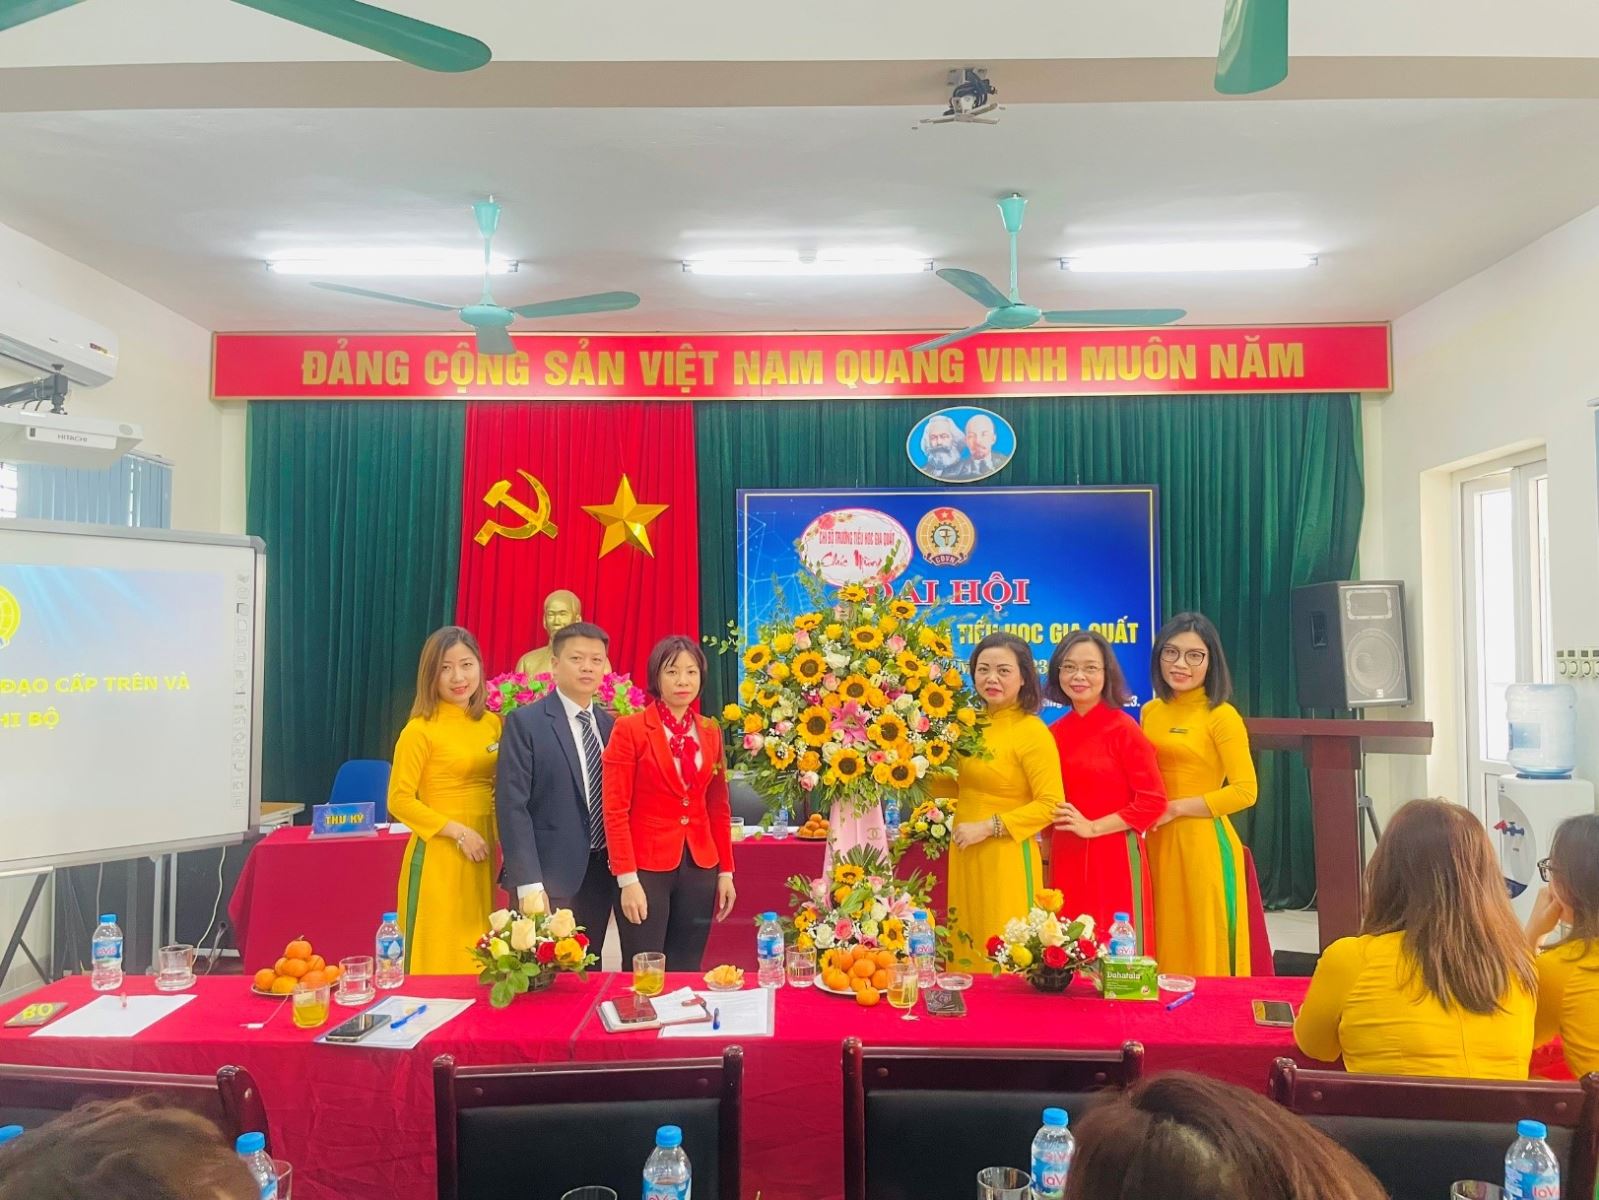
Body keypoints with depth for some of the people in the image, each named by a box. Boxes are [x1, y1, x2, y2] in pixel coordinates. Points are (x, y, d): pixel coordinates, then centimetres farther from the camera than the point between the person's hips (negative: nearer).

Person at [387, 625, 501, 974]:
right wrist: (458, 832, -15)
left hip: (482, 854, 5)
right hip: (437, 856, -5)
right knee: (438, 958, 3)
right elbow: (399, 800, -11)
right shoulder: (421, 729, -9)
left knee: (476, 958, 13)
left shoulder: (492, 724, 7)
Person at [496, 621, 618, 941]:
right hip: (549, 878, -5)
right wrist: (529, 885, -18)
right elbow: (512, 807, -12)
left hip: (601, 874, 5)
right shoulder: (524, 722, -7)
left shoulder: (611, 725, 10)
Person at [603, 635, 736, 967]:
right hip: (646, 868, -4)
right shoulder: (629, 729, -6)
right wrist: (627, 879, -14)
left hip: (700, 868, 5)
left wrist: (725, 871, 9)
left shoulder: (710, 732, 9)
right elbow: (615, 809, -9)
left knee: (687, 972, 10)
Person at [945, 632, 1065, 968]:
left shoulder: (1032, 732, -13)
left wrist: (987, 827, -18)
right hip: (965, 856, 7)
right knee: (967, 951, 15)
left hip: (1006, 859, -7)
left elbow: (1051, 804, -16)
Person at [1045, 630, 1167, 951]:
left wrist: (1093, 827, -15)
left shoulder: (1124, 728, -8)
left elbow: (1153, 801, -11)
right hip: (1066, 861, 5)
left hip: (1115, 860, -5)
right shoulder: (1055, 733, 7)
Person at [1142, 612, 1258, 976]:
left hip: (1203, 845, -6)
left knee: (1205, 954, 5)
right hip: (1156, 844, 6)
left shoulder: (1221, 716, -8)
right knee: (1163, 954, 13)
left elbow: (1245, 791, -13)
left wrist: (1175, 808, -14)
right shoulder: (1151, 711, 10)